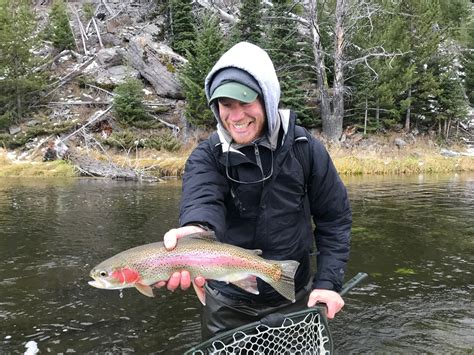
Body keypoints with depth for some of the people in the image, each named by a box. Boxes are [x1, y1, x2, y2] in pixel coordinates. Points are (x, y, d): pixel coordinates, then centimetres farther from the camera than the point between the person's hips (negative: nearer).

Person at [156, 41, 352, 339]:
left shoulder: (305, 149, -10)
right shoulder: (206, 157, -12)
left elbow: (334, 218, -3)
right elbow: (202, 198, -34)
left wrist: (329, 281, -9)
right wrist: (197, 229, -56)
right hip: (227, 304, 0)